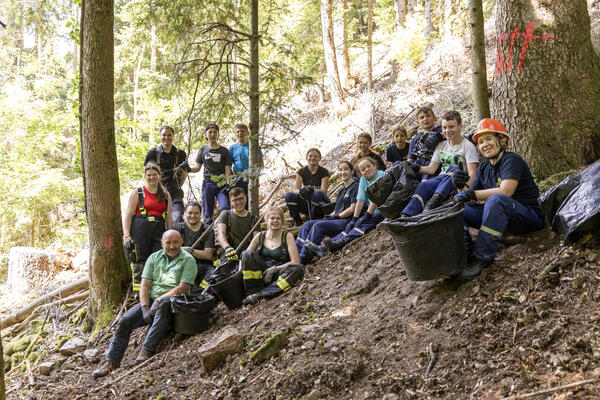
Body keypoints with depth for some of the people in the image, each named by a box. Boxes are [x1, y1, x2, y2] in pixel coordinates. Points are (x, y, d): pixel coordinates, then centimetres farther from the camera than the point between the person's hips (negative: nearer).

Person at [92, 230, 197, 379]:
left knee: (163, 304, -39)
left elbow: (183, 288, -11)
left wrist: (159, 300, -19)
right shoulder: (154, 258, 11)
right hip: (150, 301, 5)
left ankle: (148, 350, -34)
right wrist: (145, 308, -10)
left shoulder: (188, 260, -1)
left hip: (172, 301, -5)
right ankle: (111, 362, -5)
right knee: (125, 321, -15)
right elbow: (145, 286, 6)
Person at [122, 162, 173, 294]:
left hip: (159, 230, 3)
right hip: (140, 230, -2)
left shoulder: (166, 195, 18)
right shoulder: (137, 193, 8)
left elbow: (168, 218, 18)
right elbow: (128, 215, 2)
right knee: (139, 263, -2)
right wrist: (126, 235, -8)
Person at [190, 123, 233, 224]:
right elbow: (197, 167, 11)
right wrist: (188, 168, -9)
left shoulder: (224, 151, 7)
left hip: (222, 184, -2)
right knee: (208, 213, 3)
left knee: (225, 209, -18)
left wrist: (229, 180, -14)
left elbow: (227, 169, 2)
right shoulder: (203, 149, 13)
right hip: (208, 183, 2)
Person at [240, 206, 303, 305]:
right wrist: (240, 272, -7)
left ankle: (261, 294, -35)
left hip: (278, 275, -1)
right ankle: (253, 292, -25)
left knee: (298, 268, -32)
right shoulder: (259, 237, 11)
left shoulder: (287, 236, 3)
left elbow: (295, 262, -6)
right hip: (261, 274, 1)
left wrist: (274, 269, -14)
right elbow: (244, 256, 12)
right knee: (248, 254, -22)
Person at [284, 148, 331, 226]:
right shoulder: (301, 172, 4)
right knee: (289, 195, -23)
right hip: (306, 203, 2)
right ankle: (298, 221, -12)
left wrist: (312, 189, -35)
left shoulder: (324, 172, -4)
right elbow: (295, 190, -7)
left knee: (318, 194, -36)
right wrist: (301, 191, -33)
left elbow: (323, 191, -14)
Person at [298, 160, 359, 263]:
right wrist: (329, 216, 3)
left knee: (318, 225, -30)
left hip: (347, 221, -9)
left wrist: (336, 216, -8)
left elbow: (353, 208, -12)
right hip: (337, 220, 9)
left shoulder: (355, 187, -2)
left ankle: (303, 257, -31)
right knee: (307, 225, -6)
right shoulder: (342, 190, 25)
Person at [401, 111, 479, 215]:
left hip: (457, 182, -4)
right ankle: (406, 216, -46)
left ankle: (436, 199, -53)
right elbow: (431, 169, 12)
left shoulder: (468, 146, 0)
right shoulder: (441, 146, 18)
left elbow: (472, 172, -12)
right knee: (424, 185, -27)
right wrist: (417, 168, -9)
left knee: (455, 168, -35)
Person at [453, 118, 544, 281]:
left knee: (496, 199, -39)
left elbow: (506, 191, -25)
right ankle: (465, 254, -22)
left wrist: (473, 194, -25)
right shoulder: (483, 168, 12)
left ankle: (482, 257, -35)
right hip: (500, 217, 8)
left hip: (530, 217, -7)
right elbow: (469, 198, 7)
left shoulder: (512, 160, -9)